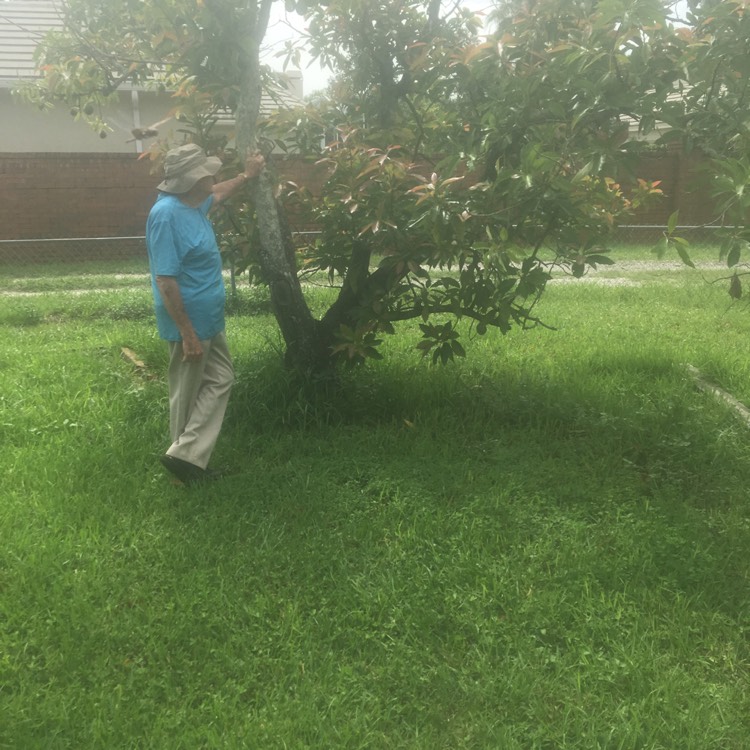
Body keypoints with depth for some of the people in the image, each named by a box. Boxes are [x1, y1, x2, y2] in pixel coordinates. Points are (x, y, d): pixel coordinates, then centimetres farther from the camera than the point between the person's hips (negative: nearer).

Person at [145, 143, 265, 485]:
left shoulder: (192, 204, 5)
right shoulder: (166, 214, -24)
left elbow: (217, 194, 32)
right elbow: (165, 280, -26)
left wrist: (246, 175, 37)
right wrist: (188, 334, -26)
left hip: (208, 319, 10)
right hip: (189, 322, -10)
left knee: (220, 379, 13)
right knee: (187, 393, 4)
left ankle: (187, 456, 16)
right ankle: (184, 456, 20)